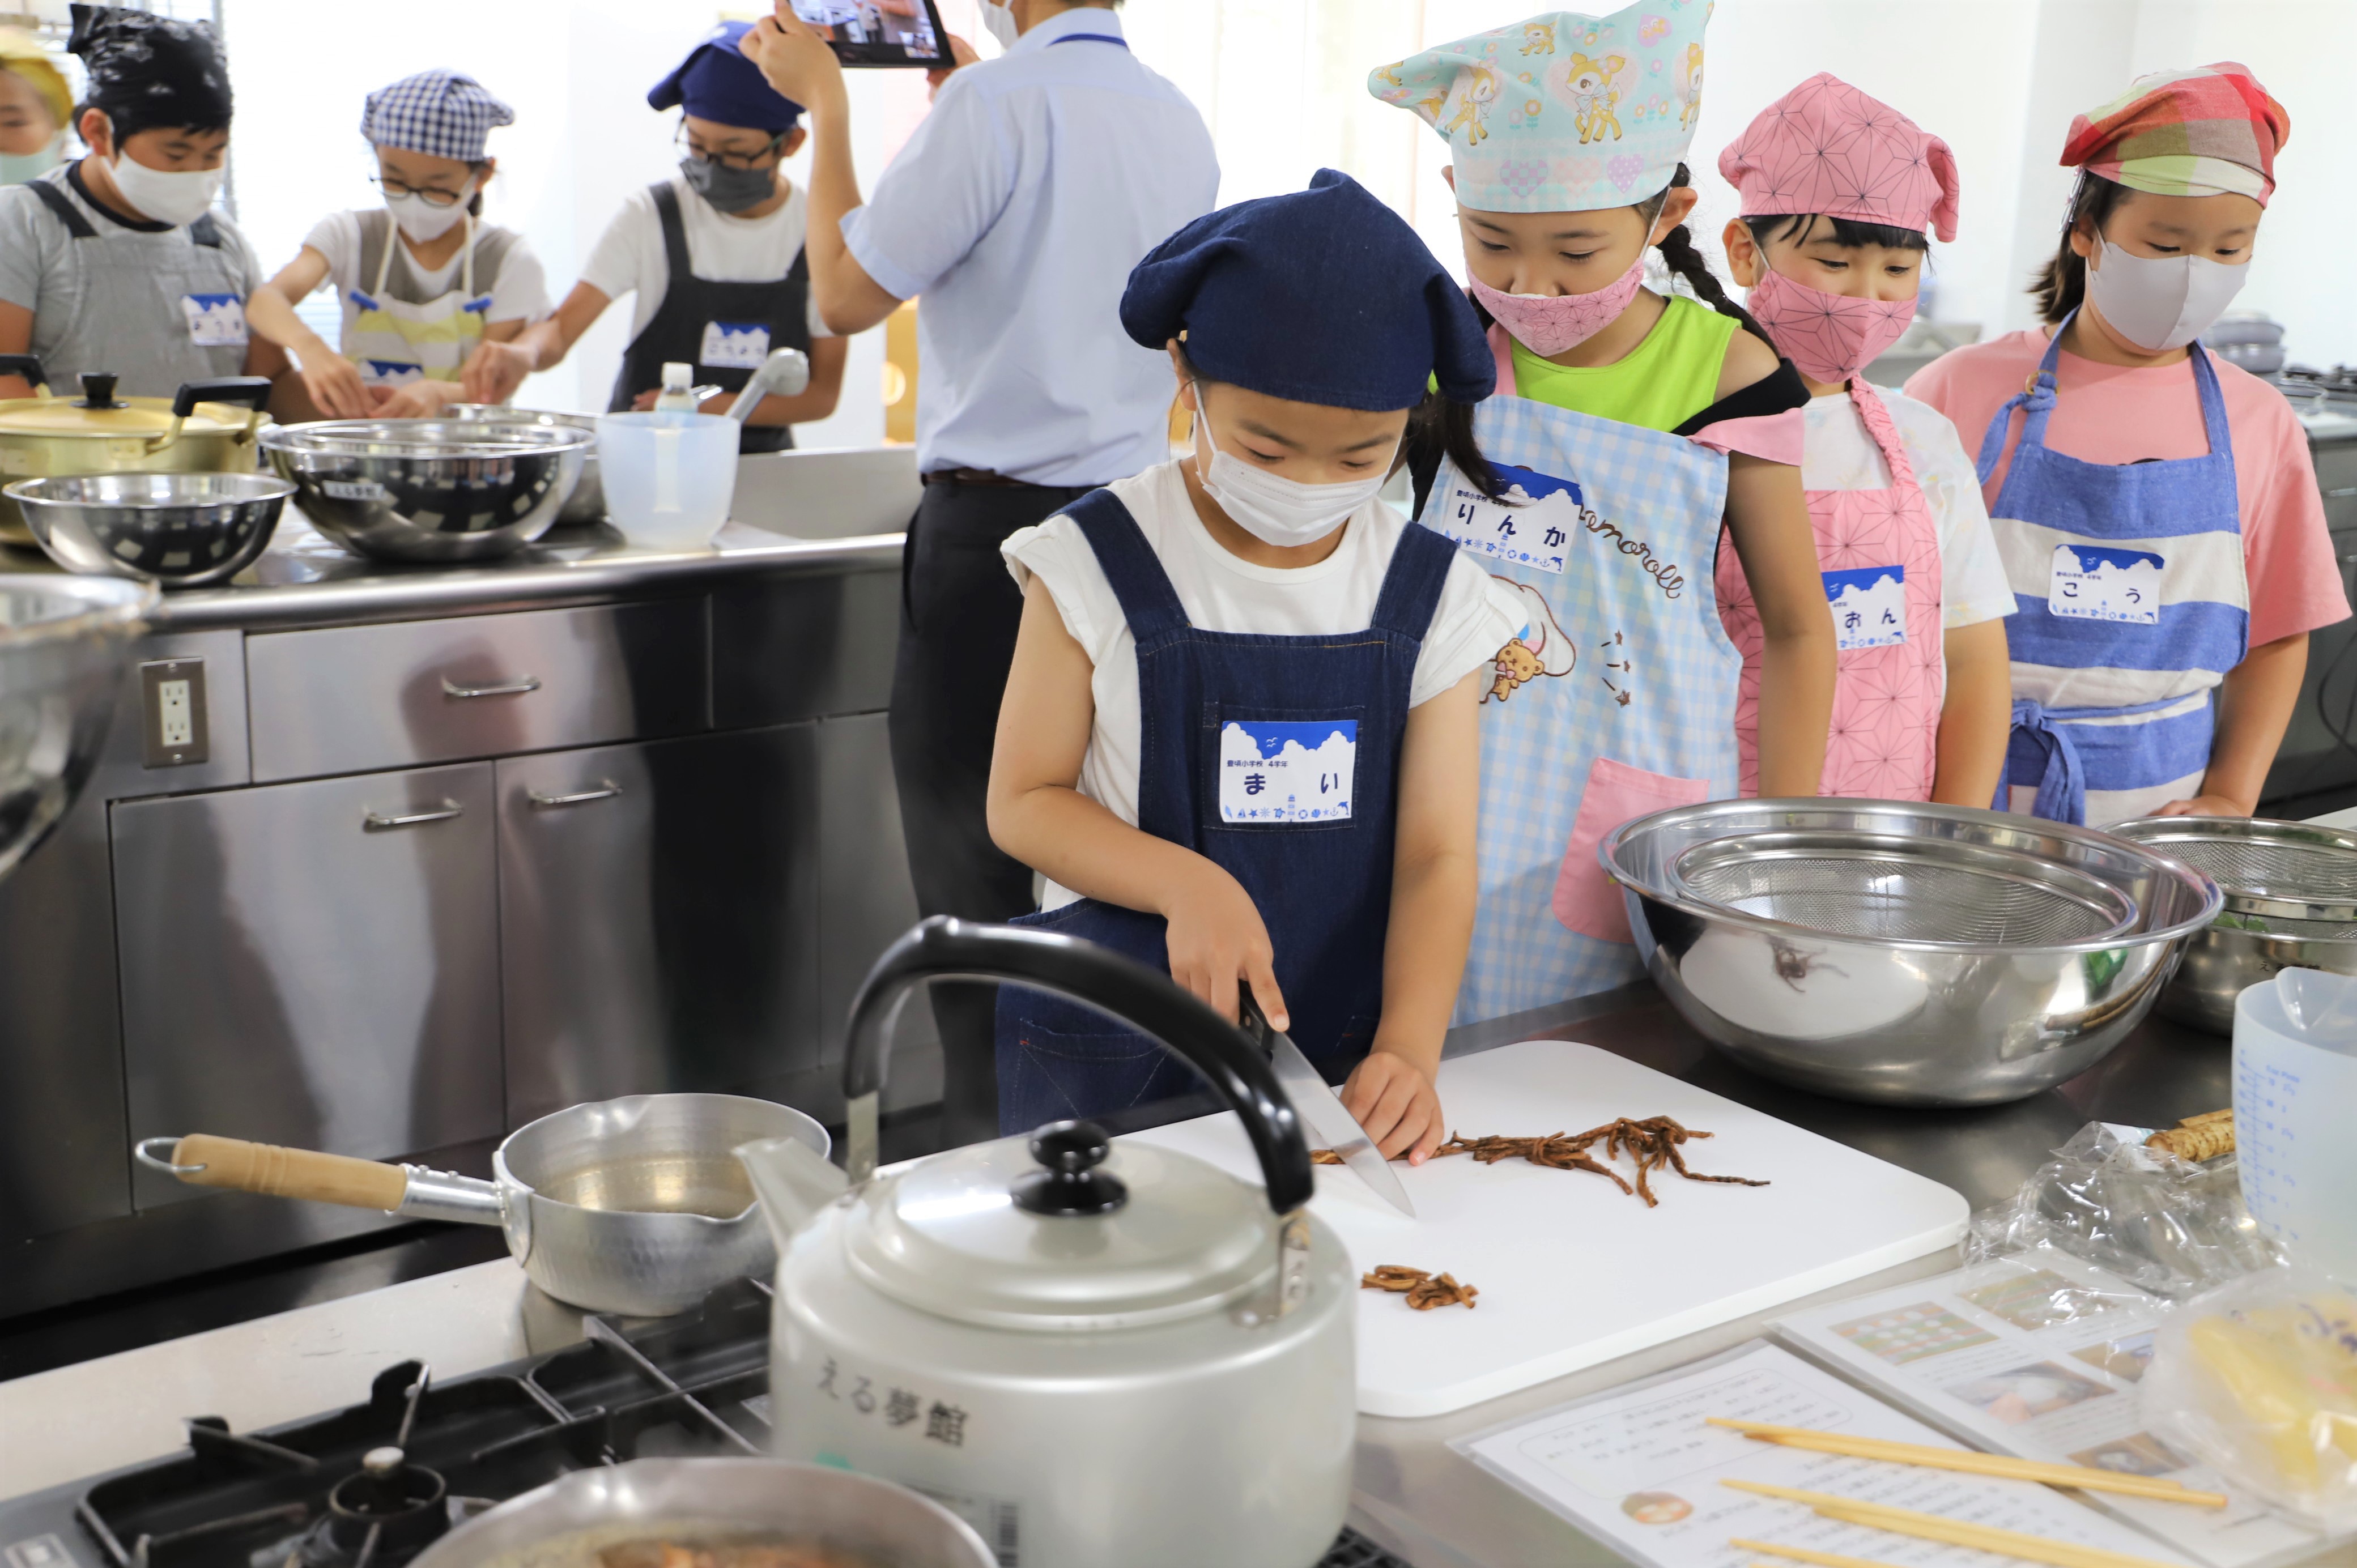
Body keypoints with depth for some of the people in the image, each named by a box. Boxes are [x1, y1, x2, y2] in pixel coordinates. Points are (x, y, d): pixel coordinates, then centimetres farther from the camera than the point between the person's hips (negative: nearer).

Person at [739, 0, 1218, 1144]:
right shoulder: (1177, 122, 8)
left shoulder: (996, 103, -14)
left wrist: (824, 102, 5)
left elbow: (846, 296, -6)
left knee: (978, 885, 2)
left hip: (995, 528, -7)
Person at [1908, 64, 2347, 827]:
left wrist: (2229, 799, -1)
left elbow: (2276, 636, 10)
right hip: (1979, 794, -2)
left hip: (2160, 808, 2)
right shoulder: (1964, 391, -3)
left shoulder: (2259, 423, 5)